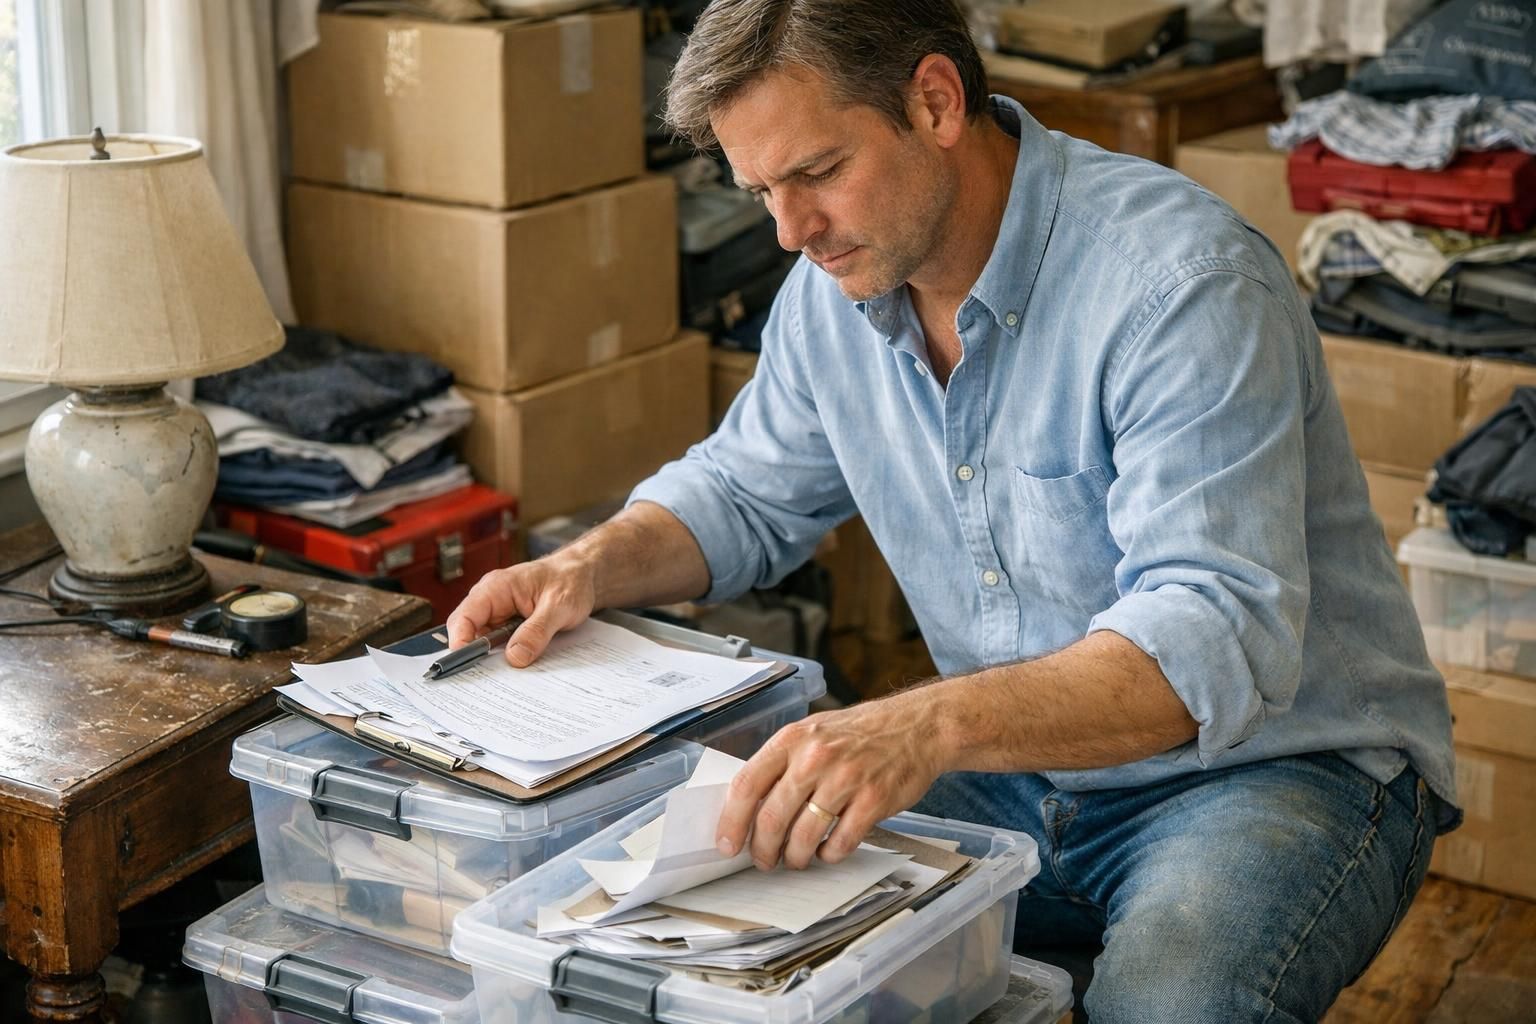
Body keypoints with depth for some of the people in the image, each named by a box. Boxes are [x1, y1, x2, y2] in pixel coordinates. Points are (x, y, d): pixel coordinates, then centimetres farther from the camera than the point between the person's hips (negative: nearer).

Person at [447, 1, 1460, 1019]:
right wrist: (594, 566, -5)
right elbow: (744, 492, 17)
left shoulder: (1184, 281, -24)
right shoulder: (837, 283, 0)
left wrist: (931, 726, -48)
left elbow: (1219, 638, -34)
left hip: (1276, 764, -5)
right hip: (1018, 775, 6)